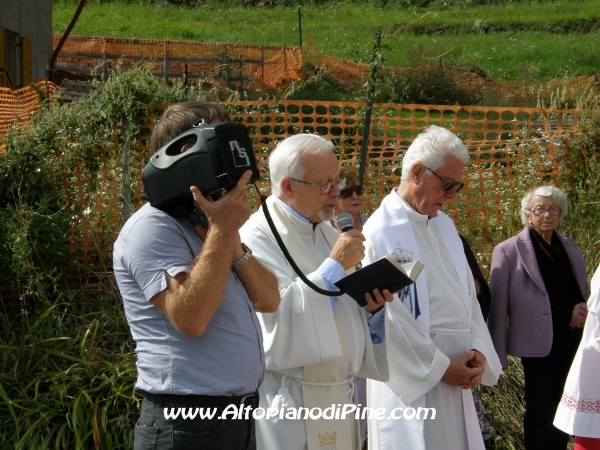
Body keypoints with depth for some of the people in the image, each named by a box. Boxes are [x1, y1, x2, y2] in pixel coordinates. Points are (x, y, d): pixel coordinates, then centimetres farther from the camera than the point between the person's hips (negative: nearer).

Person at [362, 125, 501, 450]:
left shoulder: (445, 225, 10)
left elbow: (467, 292, 12)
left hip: (455, 373, 7)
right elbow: (388, 317, -16)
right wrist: (440, 367, -12)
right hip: (411, 377, -7)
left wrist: (478, 350, -1)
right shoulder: (380, 233, -14)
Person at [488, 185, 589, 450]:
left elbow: (583, 290, 20)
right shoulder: (509, 250, -9)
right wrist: (498, 354, -13)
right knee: (541, 409, 1)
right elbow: (498, 305, -10)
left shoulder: (568, 247, 9)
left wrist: (582, 307, -4)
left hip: (571, 341, 6)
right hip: (538, 343, -5)